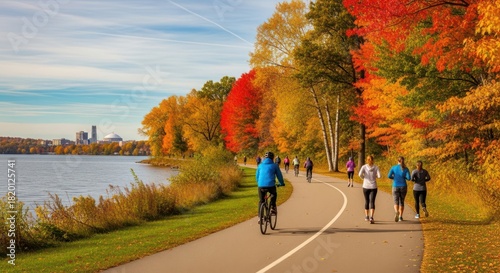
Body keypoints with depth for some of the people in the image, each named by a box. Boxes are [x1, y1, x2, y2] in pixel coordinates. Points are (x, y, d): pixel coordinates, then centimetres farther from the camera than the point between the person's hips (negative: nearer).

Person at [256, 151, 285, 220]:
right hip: (271, 185, -2)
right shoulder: (274, 165, 8)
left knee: (261, 201, 16)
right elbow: (279, 175, 15)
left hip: (261, 186, 2)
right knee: (274, 195, 31)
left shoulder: (260, 165, 15)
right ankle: (272, 207, 15)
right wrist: (282, 183, 32)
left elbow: (257, 176, 22)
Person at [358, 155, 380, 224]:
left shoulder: (364, 167, -3)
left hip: (366, 186, 1)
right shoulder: (376, 167, -2)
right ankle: (371, 217, -20)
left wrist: (363, 178, 3)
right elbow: (379, 176, -11)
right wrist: (375, 176, 12)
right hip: (373, 187, -1)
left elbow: (360, 174, -17)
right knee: (372, 202, -4)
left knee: (366, 201, 17)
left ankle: (366, 217, 25)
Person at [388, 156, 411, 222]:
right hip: (403, 187, 1)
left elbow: (389, 176, -9)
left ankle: (396, 212, -34)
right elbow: (409, 178, -12)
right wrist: (404, 177, 11)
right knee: (401, 202, 18)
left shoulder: (393, 167, 0)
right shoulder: (406, 169, -1)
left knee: (396, 202, -3)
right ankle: (400, 217, 17)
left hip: (395, 187, -1)